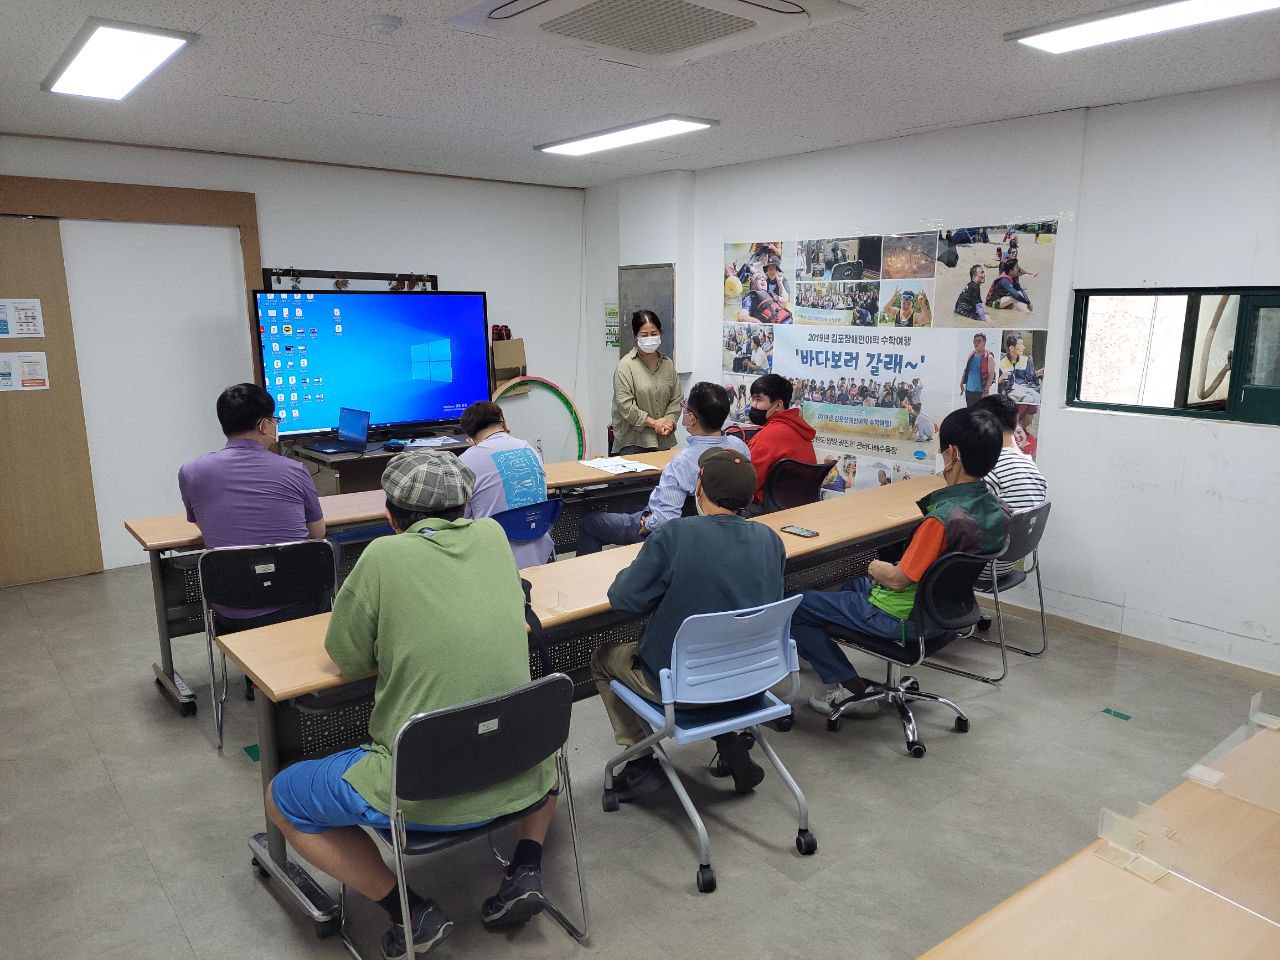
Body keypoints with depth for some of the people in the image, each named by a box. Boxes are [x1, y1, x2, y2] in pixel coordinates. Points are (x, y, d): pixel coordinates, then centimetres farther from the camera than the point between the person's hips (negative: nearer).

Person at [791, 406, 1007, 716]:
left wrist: (874, 568, -4)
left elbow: (899, 579, -24)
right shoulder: (993, 507, -5)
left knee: (794, 607, -1)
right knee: (855, 584, 32)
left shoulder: (944, 517, -32)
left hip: (901, 618, -9)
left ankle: (850, 688, 4)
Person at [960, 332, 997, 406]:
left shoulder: (988, 357, -9)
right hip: (968, 390, 7)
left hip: (980, 392, -7)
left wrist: (986, 391, -19)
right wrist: (961, 383, 10)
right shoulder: (971, 355, 11)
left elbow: (991, 375, -13)